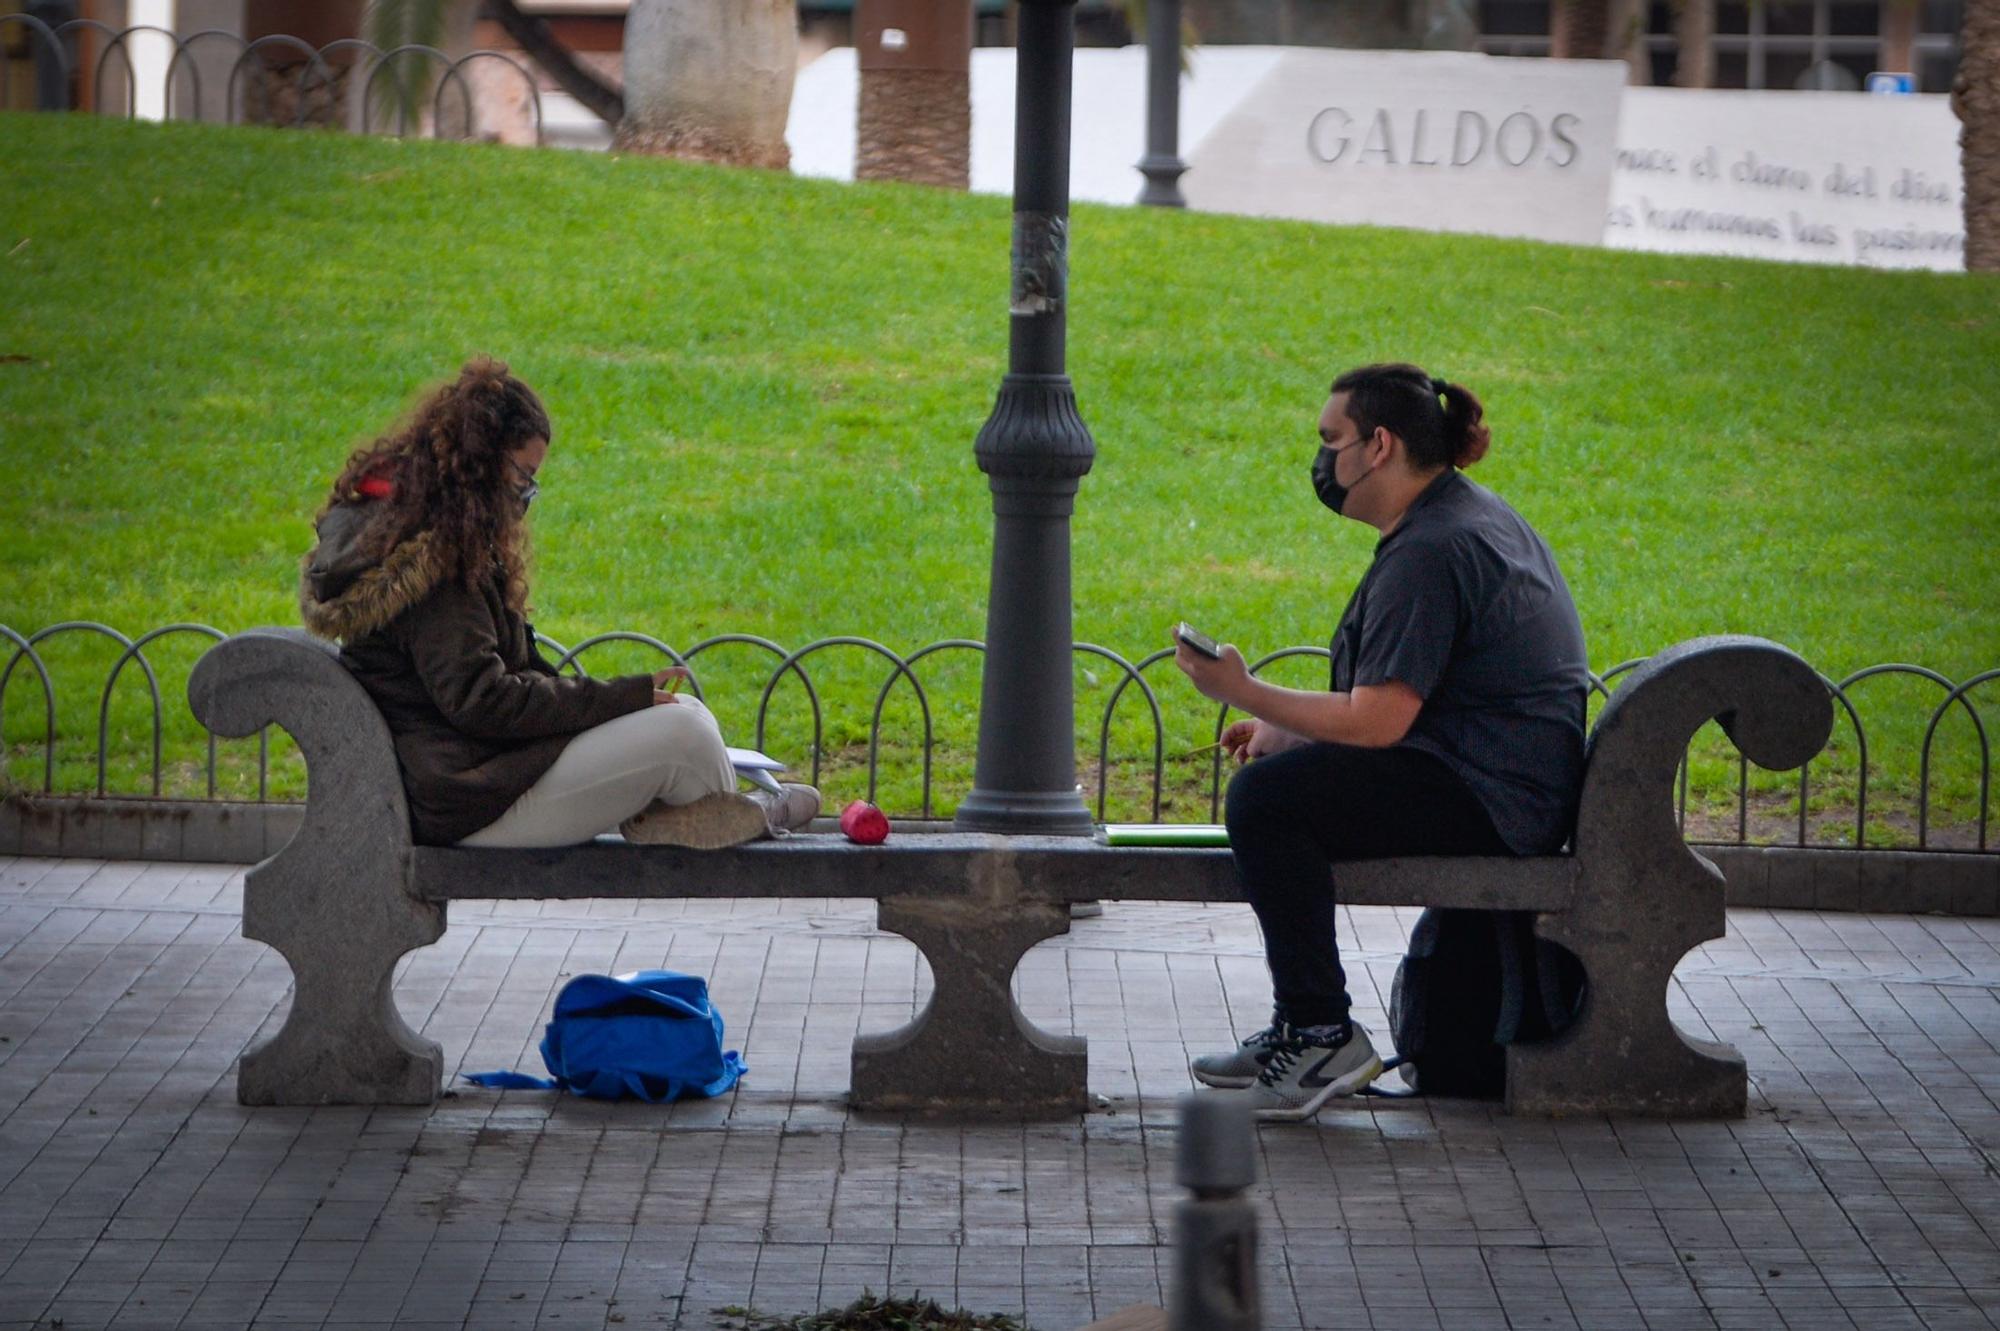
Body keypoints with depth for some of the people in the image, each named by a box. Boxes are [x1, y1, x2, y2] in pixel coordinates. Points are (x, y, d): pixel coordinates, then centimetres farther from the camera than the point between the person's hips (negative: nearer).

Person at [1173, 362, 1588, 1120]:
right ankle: (1298, 1028, 20)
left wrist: (1243, 694, -13)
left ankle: (1324, 1037, -15)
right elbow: (1398, 691, 21)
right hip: (1511, 781, 12)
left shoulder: (1428, 553, -19)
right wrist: (1288, 728, 12)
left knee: (1265, 796, -20)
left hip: (1494, 800, -12)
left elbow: (1377, 721, -23)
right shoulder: (1466, 514, 15)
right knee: (1277, 778, 19)